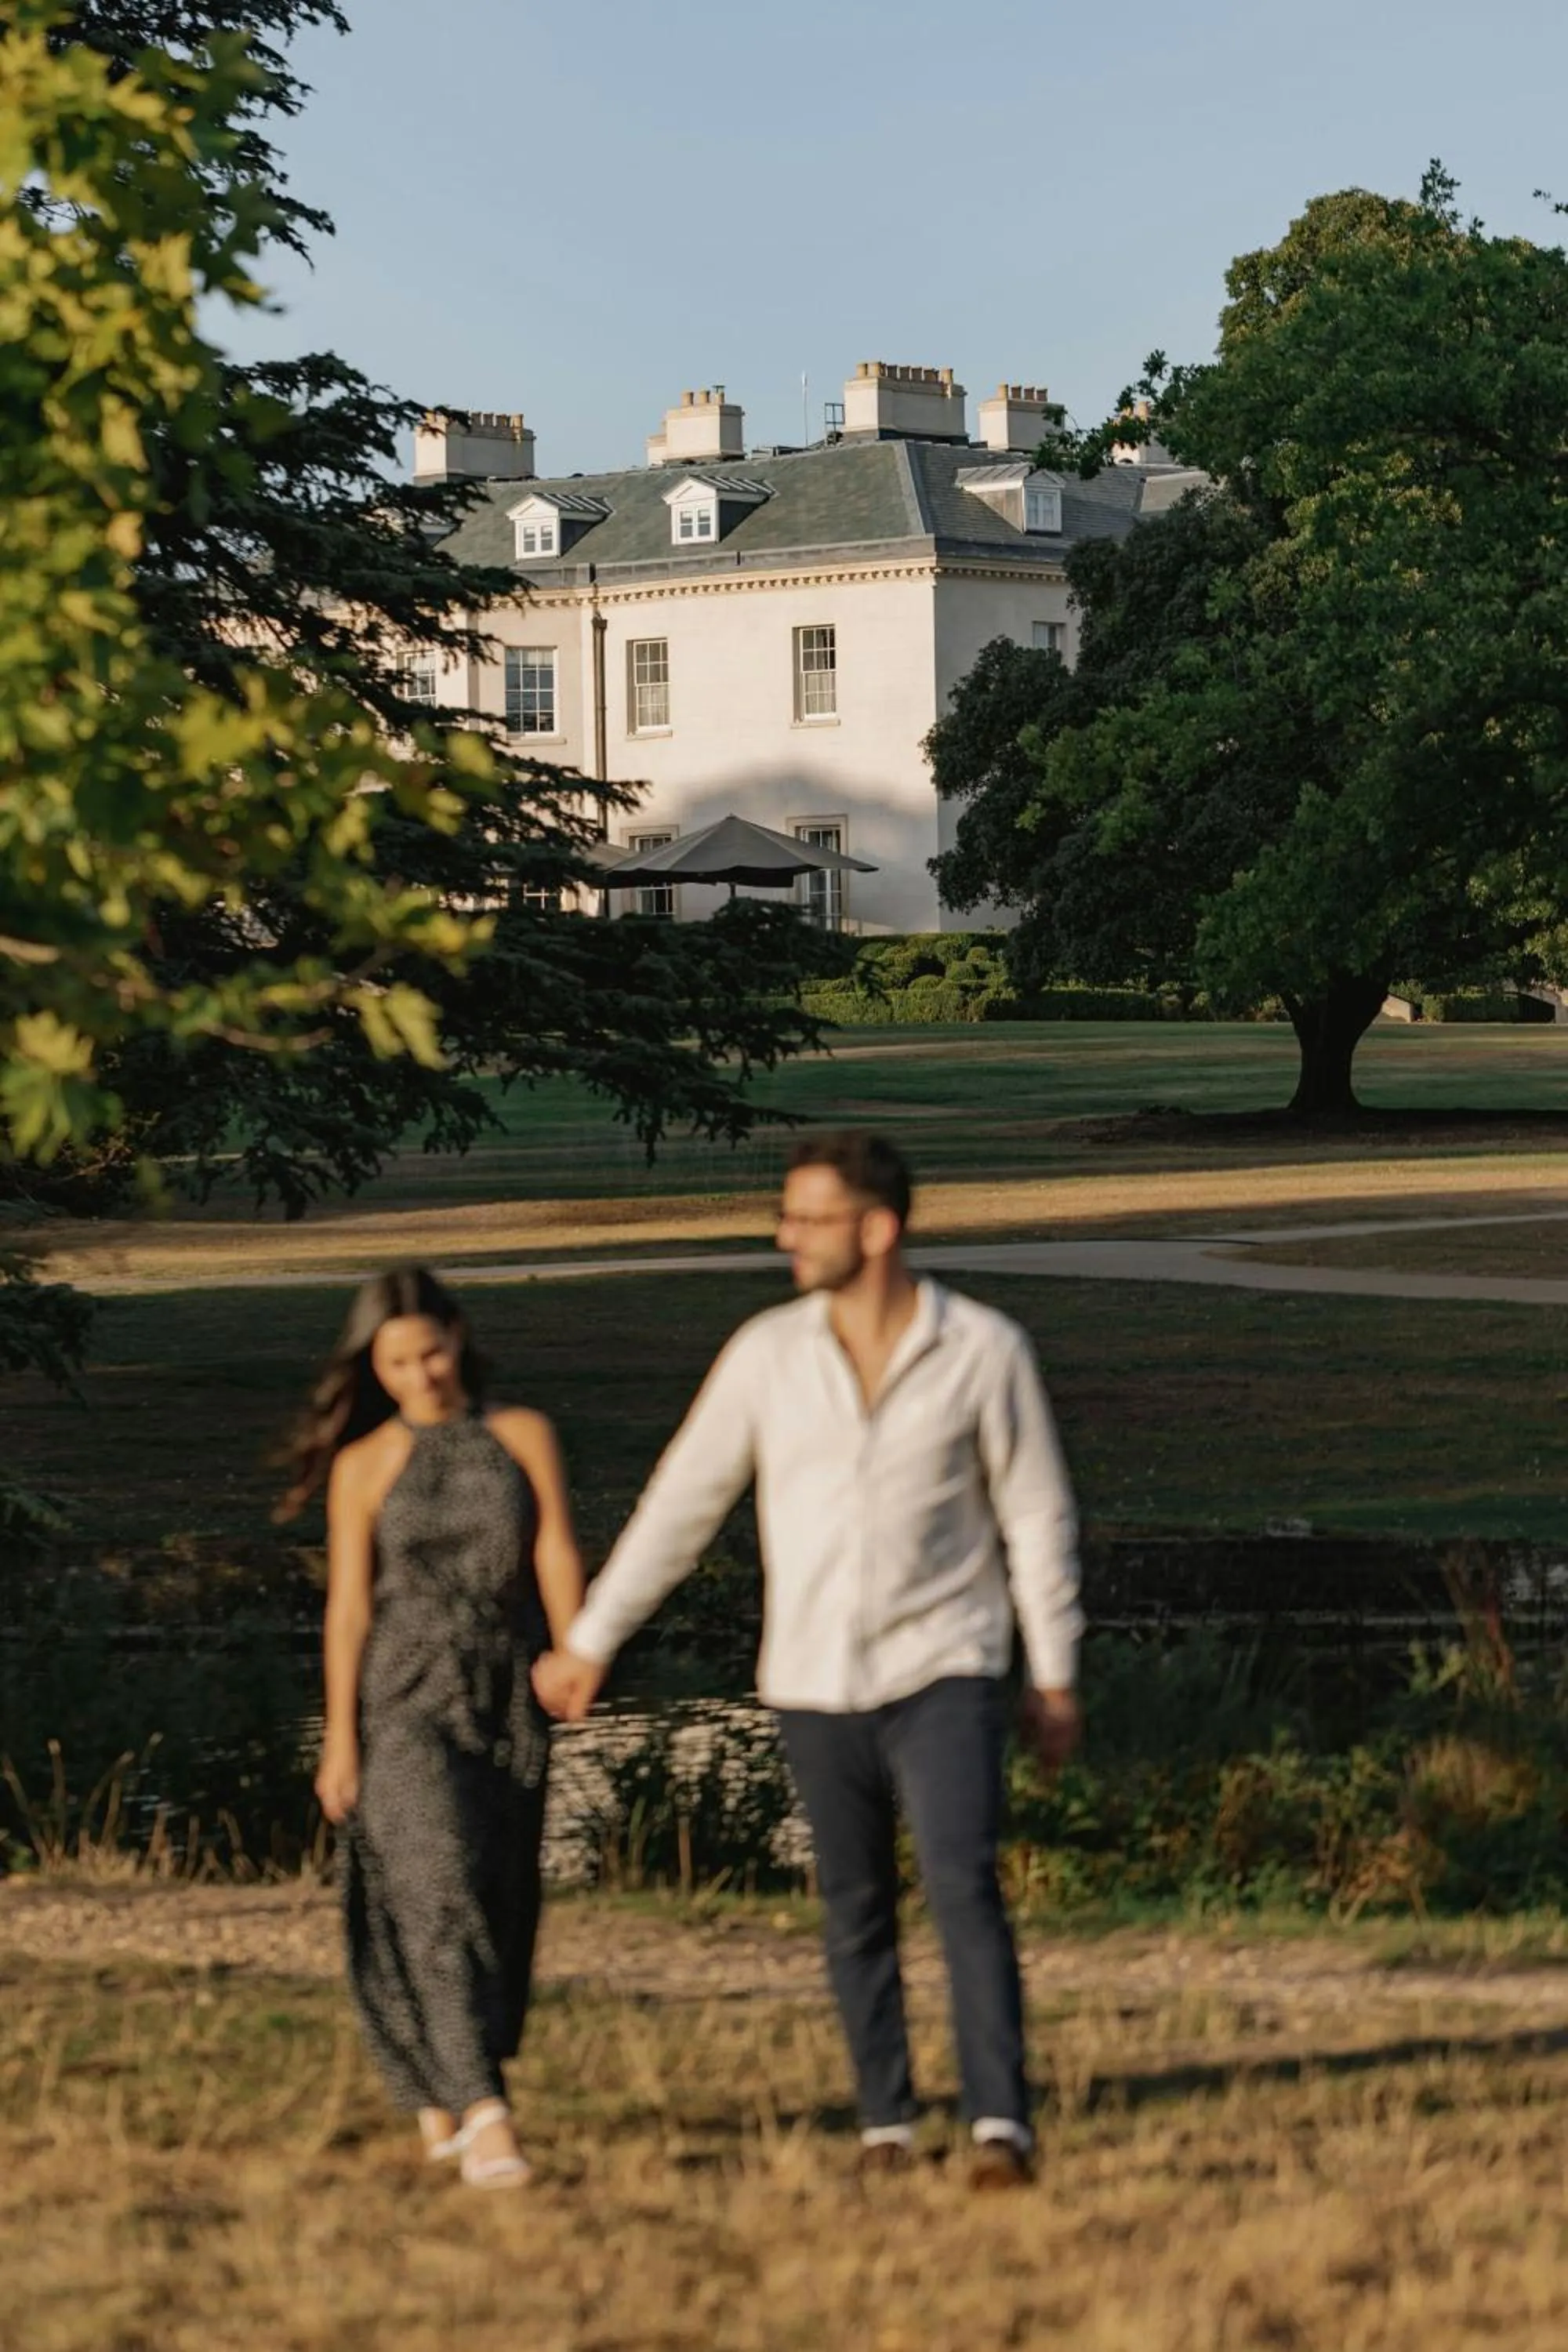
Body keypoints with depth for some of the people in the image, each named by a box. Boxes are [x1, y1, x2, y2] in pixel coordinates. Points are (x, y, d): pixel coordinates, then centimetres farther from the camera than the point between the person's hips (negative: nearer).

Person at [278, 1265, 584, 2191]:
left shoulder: (524, 1438, 5)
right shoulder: (365, 1465, 1)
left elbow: (557, 1561, 0)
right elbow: (348, 1604, 1)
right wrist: (340, 1739, -1)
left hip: (510, 1698, 3)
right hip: (408, 1700, -3)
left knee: (503, 1898, 6)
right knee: (439, 1889, -15)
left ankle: (442, 2092, 25)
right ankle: (483, 2114, -21)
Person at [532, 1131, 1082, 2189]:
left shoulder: (984, 1349, -6)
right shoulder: (767, 1354, -1)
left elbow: (1038, 1516, 0)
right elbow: (682, 1503, 6)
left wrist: (1055, 1676, 1)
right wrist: (589, 1644, 8)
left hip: (943, 1673, -3)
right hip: (818, 1684, 3)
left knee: (965, 1883, -17)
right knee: (856, 1912, 8)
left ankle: (1002, 2124, -18)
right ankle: (887, 2125, 21)